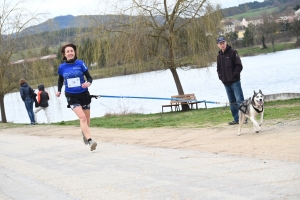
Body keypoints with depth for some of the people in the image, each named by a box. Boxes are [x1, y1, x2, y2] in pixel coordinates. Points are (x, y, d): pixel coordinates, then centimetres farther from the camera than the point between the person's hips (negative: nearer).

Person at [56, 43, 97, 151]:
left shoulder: (80, 63, -5)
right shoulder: (62, 67, 0)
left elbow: (89, 77, -2)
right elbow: (60, 80, 18)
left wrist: (88, 83, -23)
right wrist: (59, 90, 6)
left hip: (83, 94, 1)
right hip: (72, 96, -1)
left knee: (87, 120, 13)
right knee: (82, 117, -20)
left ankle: (84, 132, 46)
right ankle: (90, 140, -25)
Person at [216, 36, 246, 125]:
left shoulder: (232, 52, -5)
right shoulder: (219, 56, 14)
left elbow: (239, 66, -9)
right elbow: (218, 68, 23)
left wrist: (234, 75, -15)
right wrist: (220, 76, 7)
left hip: (234, 81, -7)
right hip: (226, 83, 7)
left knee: (239, 100, -8)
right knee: (232, 102, 10)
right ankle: (236, 119, 14)